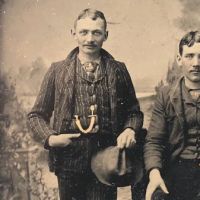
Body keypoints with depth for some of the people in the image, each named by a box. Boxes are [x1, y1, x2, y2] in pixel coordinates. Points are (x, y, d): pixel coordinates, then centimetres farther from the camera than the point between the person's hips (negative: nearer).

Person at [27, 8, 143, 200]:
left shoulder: (118, 70, 6)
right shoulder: (57, 70, 4)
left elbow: (133, 111, 14)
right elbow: (36, 115, 8)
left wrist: (130, 130, -8)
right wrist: (50, 138, -10)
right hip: (68, 161, 0)